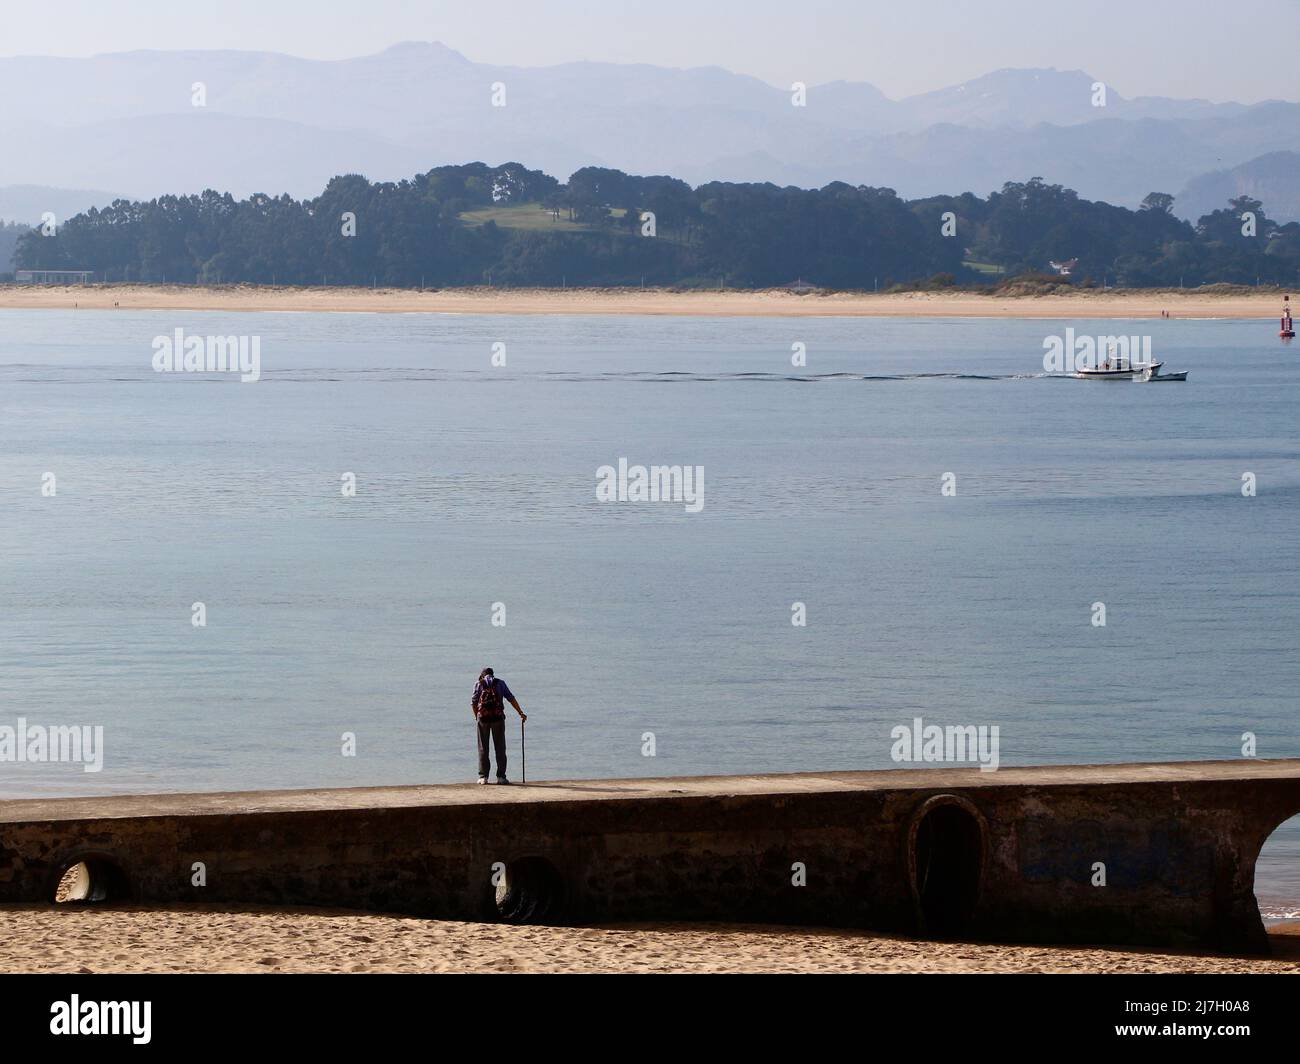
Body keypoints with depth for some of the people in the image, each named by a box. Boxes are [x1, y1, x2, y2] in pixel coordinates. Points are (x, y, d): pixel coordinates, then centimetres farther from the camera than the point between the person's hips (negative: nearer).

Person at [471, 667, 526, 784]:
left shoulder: (479, 684, 11)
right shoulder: (500, 683, 13)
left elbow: (473, 702, 5)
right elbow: (511, 699, 7)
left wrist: (477, 717, 15)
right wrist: (521, 713, 9)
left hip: (482, 717, 0)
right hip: (498, 717, 0)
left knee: (483, 748, 7)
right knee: (500, 747, 6)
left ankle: (483, 776, 4)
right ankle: (501, 776, 2)